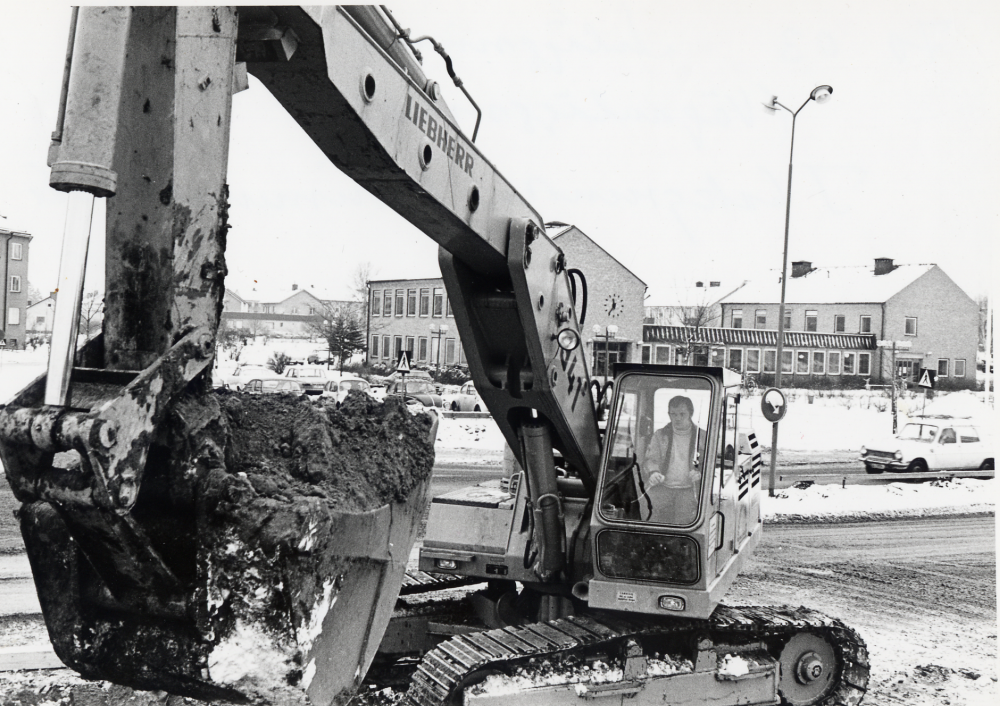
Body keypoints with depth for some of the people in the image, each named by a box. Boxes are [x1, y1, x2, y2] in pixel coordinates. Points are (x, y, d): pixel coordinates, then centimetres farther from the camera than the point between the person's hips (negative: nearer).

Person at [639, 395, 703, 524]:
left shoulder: (702, 437, 11)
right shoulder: (660, 435, 16)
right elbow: (651, 459, 9)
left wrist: (700, 474, -12)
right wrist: (653, 472, -14)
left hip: (689, 489, -1)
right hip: (662, 486, 1)